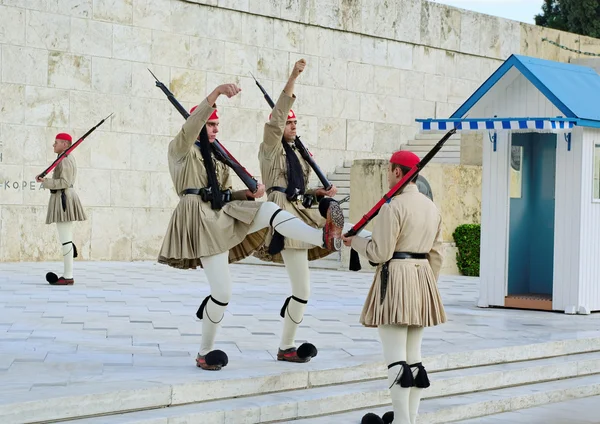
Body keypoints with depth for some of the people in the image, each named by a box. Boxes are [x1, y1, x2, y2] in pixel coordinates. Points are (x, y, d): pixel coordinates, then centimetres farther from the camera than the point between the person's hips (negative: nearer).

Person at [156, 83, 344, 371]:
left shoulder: (216, 159, 25)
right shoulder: (181, 150, 3)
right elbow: (192, 125, -18)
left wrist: (249, 193, -1)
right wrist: (216, 93, -30)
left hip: (224, 216, 7)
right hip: (200, 220, -7)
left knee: (268, 209, -22)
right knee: (223, 293, -9)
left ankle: (324, 238, -40)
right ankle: (205, 352, 8)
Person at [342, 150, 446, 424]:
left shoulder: (393, 206, -13)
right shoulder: (431, 207, 12)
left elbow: (380, 252, -14)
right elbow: (436, 254, 15)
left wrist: (354, 242, 2)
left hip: (395, 278, -8)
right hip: (423, 278, 8)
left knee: (395, 356, -5)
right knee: (414, 355, 11)